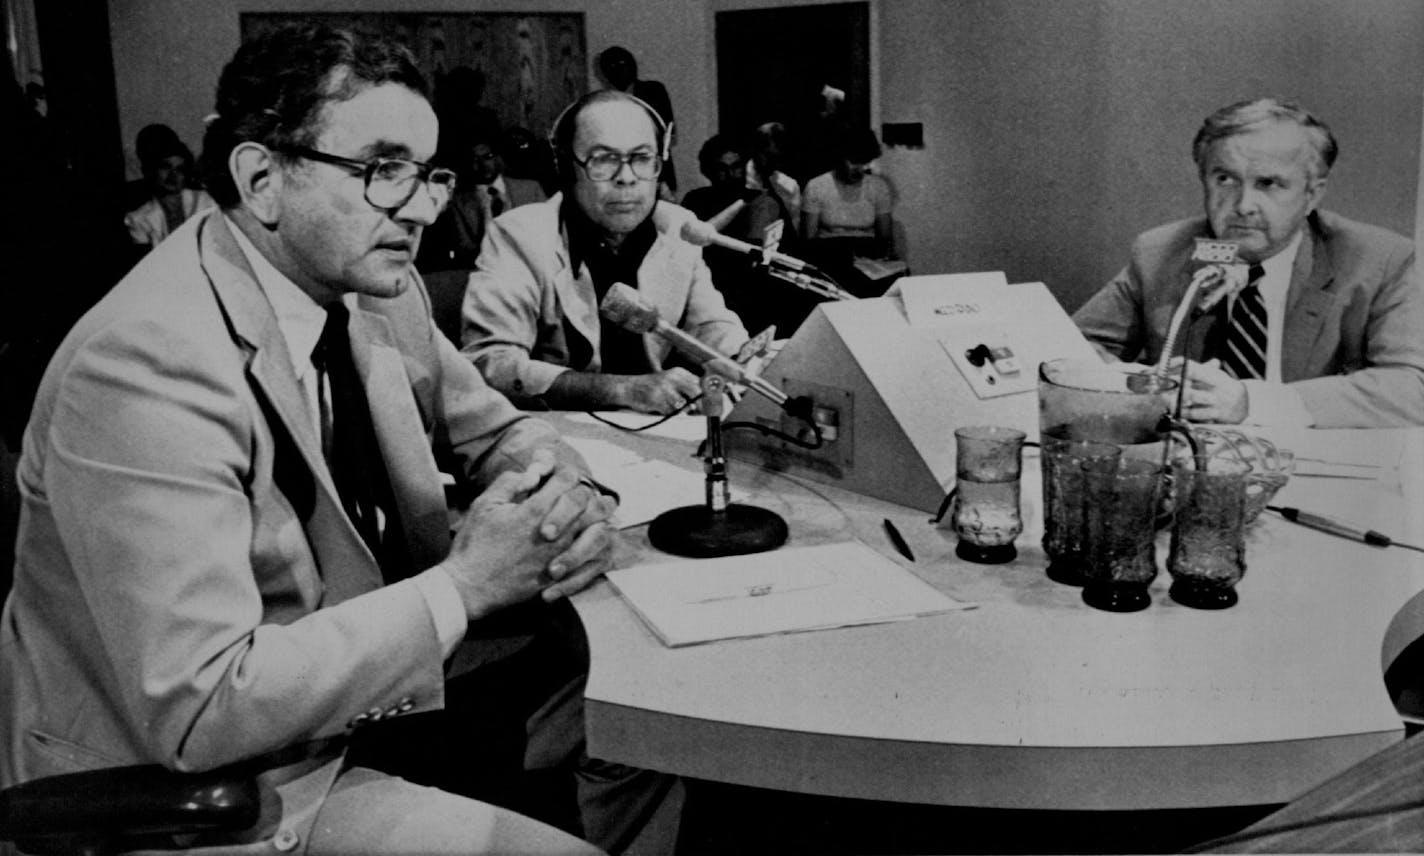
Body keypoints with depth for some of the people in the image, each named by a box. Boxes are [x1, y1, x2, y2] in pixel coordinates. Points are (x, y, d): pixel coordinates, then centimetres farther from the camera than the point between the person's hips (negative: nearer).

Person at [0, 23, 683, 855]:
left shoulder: (373, 288, -4)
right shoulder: (148, 363, -29)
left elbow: (497, 432, 11)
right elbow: (198, 710, -32)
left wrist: (571, 502, -12)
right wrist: (463, 585, -26)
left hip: (368, 668, 8)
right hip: (194, 784, -7)